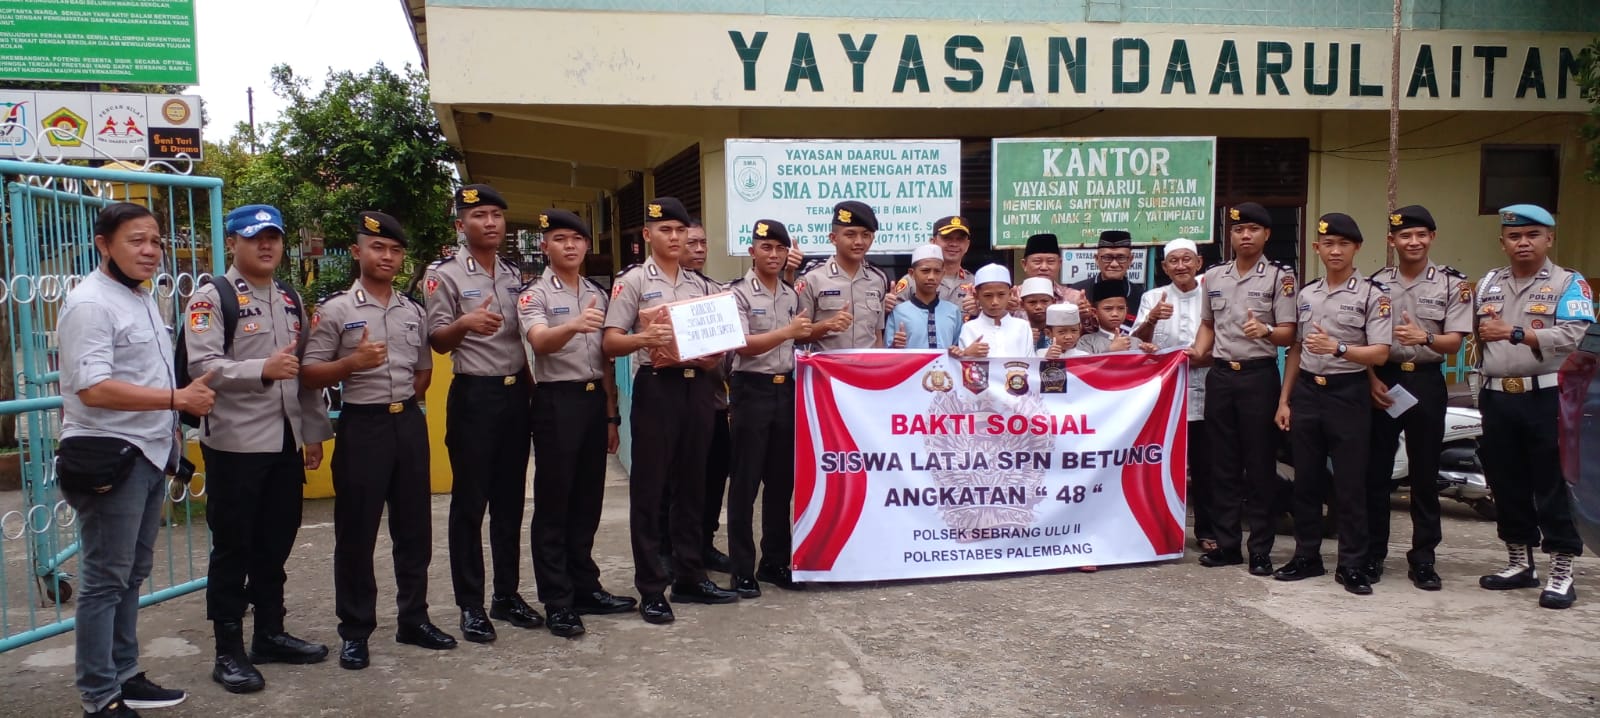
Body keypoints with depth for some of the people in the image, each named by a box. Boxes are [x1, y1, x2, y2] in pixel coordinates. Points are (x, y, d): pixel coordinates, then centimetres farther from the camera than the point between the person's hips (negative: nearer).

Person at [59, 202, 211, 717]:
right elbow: (94, 388, -24)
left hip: (148, 454, 9)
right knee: (105, 581, -2)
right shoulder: (90, 303, -15)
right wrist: (178, 398, -23)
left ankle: (123, 676, 26)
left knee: (132, 575, 15)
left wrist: (168, 425, 21)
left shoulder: (142, 297, 14)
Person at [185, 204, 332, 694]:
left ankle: (270, 634, 28)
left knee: (276, 544, 15)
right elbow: (202, 365, -19)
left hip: (286, 443, 6)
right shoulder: (212, 298, -7)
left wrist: (315, 432, 16)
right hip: (235, 444, -6)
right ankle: (228, 651, 13)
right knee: (233, 549, 3)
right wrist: (263, 369, -32)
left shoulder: (291, 301, 15)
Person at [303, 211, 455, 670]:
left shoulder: (414, 312, 10)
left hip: (410, 423, 5)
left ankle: (414, 619, 22)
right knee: (356, 532, 2)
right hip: (362, 426, -5)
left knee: (414, 528, 10)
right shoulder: (335, 310, -4)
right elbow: (310, 375, -7)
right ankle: (355, 631, 12)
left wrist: (405, 401, 9)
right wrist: (353, 363, -22)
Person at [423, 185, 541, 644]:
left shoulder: (515, 274, 13)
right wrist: (464, 323, -30)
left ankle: (507, 594, 20)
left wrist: (532, 384, 12)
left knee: (510, 500, 10)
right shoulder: (444, 274, -4)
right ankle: (471, 606, 8)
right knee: (470, 502, 0)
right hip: (474, 395, -5)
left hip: (517, 392, 5)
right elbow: (436, 340, -9)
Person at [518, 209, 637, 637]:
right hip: (557, 400, -5)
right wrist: (573, 326, -44)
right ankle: (557, 602, 5)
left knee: (588, 499, 11)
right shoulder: (535, 295, -4)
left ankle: (585, 588, 22)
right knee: (553, 501, 0)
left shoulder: (599, 296, 13)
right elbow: (540, 342, -24)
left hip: (594, 399, 6)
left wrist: (611, 414, 14)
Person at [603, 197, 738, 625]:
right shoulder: (634, 281, -1)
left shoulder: (700, 285, 16)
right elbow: (610, 342, -6)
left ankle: (690, 577, 20)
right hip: (657, 386, -5)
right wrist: (644, 338, -25)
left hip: (698, 385, 6)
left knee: (692, 485, 11)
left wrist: (715, 356, -4)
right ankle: (651, 589, 4)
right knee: (649, 488, -1)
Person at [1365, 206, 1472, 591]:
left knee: (1425, 473, 5)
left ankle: (1422, 558, 14)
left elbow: (1454, 342, -8)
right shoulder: (1376, 283, 5)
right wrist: (1373, 380, -6)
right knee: (1376, 471, 5)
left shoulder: (1452, 284, -1)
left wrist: (1425, 338, -28)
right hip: (1382, 381, 1)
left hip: (1426, 382, -1)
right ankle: (1372, 553, 14)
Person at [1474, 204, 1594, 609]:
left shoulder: (1570, 284, -2)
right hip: (1497, 397, 5)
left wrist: (1514, 333, -21)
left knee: (1553, 486, -3)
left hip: (1547, 398, -5)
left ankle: (1561, 574, 5)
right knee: (1506, 484, 11)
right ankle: (1520, 564, 24)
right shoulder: (1488, 283, 15)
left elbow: (1571, 336, -17)